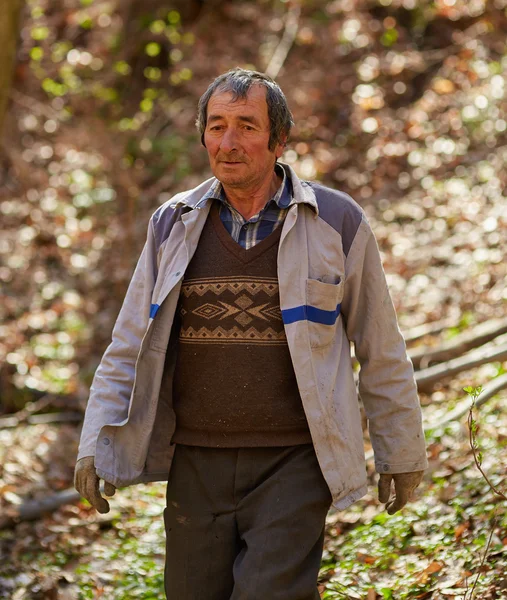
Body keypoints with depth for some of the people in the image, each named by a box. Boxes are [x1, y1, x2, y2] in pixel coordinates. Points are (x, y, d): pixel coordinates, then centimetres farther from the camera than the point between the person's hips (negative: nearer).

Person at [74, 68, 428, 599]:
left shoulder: (336, 224, -1)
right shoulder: (173, 225, 6)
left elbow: (381, 353, 6)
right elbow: (129, 346, 9)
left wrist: (402, 453, 10)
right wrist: (95, 446, 1)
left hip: (292, 466, -3)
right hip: (197, 465, 3)